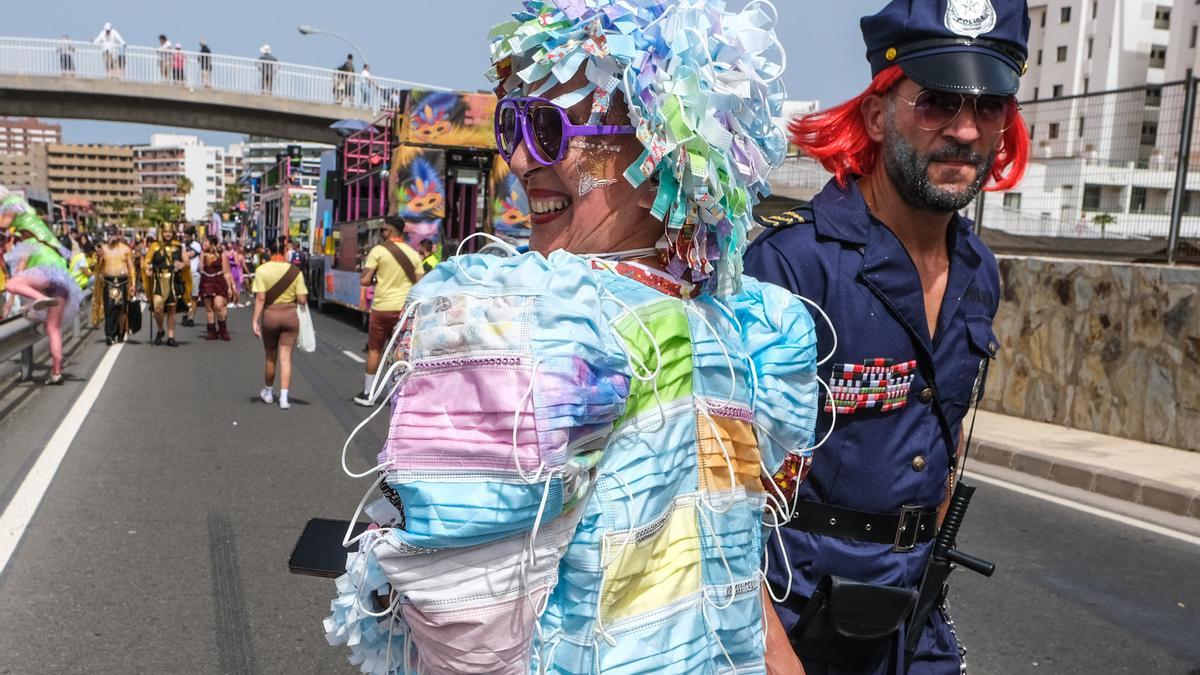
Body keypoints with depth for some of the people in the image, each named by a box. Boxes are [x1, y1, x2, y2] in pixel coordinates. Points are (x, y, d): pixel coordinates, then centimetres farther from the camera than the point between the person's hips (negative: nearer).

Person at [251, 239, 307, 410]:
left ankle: (268, 392, 35)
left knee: (271, 358, 17)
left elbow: (260, 298, -13)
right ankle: (284, 398, -6)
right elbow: (302, 300, -7)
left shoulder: (262, 270, -7)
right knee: (286, 357, 2)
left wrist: (255, 320, -10)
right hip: (290, 315, 0)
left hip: (270, 315, 0)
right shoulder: (295, 271, -4)